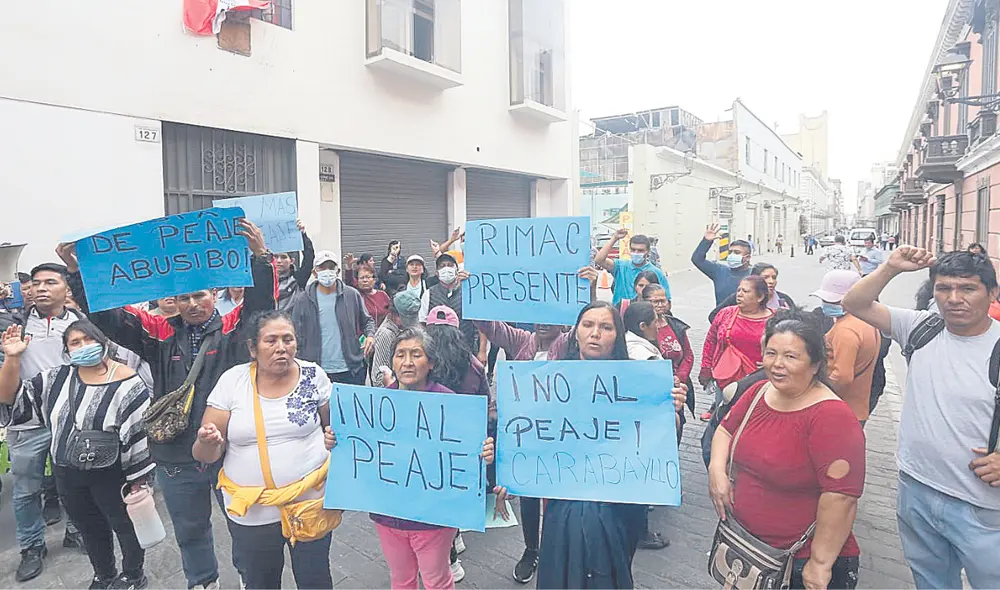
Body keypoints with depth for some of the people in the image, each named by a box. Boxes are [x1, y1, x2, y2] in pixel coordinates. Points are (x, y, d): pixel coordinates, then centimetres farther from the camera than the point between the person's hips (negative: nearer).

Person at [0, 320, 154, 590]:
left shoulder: (126, 383, -19)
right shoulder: (58, 378, 0)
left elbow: (140, 433, -17)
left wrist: (138, 481, -15)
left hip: (111, 474, -5)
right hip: (67, 473, 6)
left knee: (125, 525, 13)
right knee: (89, 527, 24)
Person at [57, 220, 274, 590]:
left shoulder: (235, 328, -6)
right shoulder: (161, 334, 3)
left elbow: (262, 302, -21)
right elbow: (107, 315, 0)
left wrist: (260, 256, -37)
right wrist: (78, 272, -13)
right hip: (176, 457, 3)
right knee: (190, 530, 23)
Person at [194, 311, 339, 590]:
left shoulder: (314, 375, -6)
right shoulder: (232, 381, -7)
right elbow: (206, 454, -4)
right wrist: (208, 443, -26)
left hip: (311, 502, 0)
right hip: (252, 512, 1)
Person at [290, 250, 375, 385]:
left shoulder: (352, 295, 3)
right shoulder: (302, 300, 3)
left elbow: (367, 321, 14)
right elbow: (295, 335, 6)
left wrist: (370, 335, -7)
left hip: (351, 370, 1)